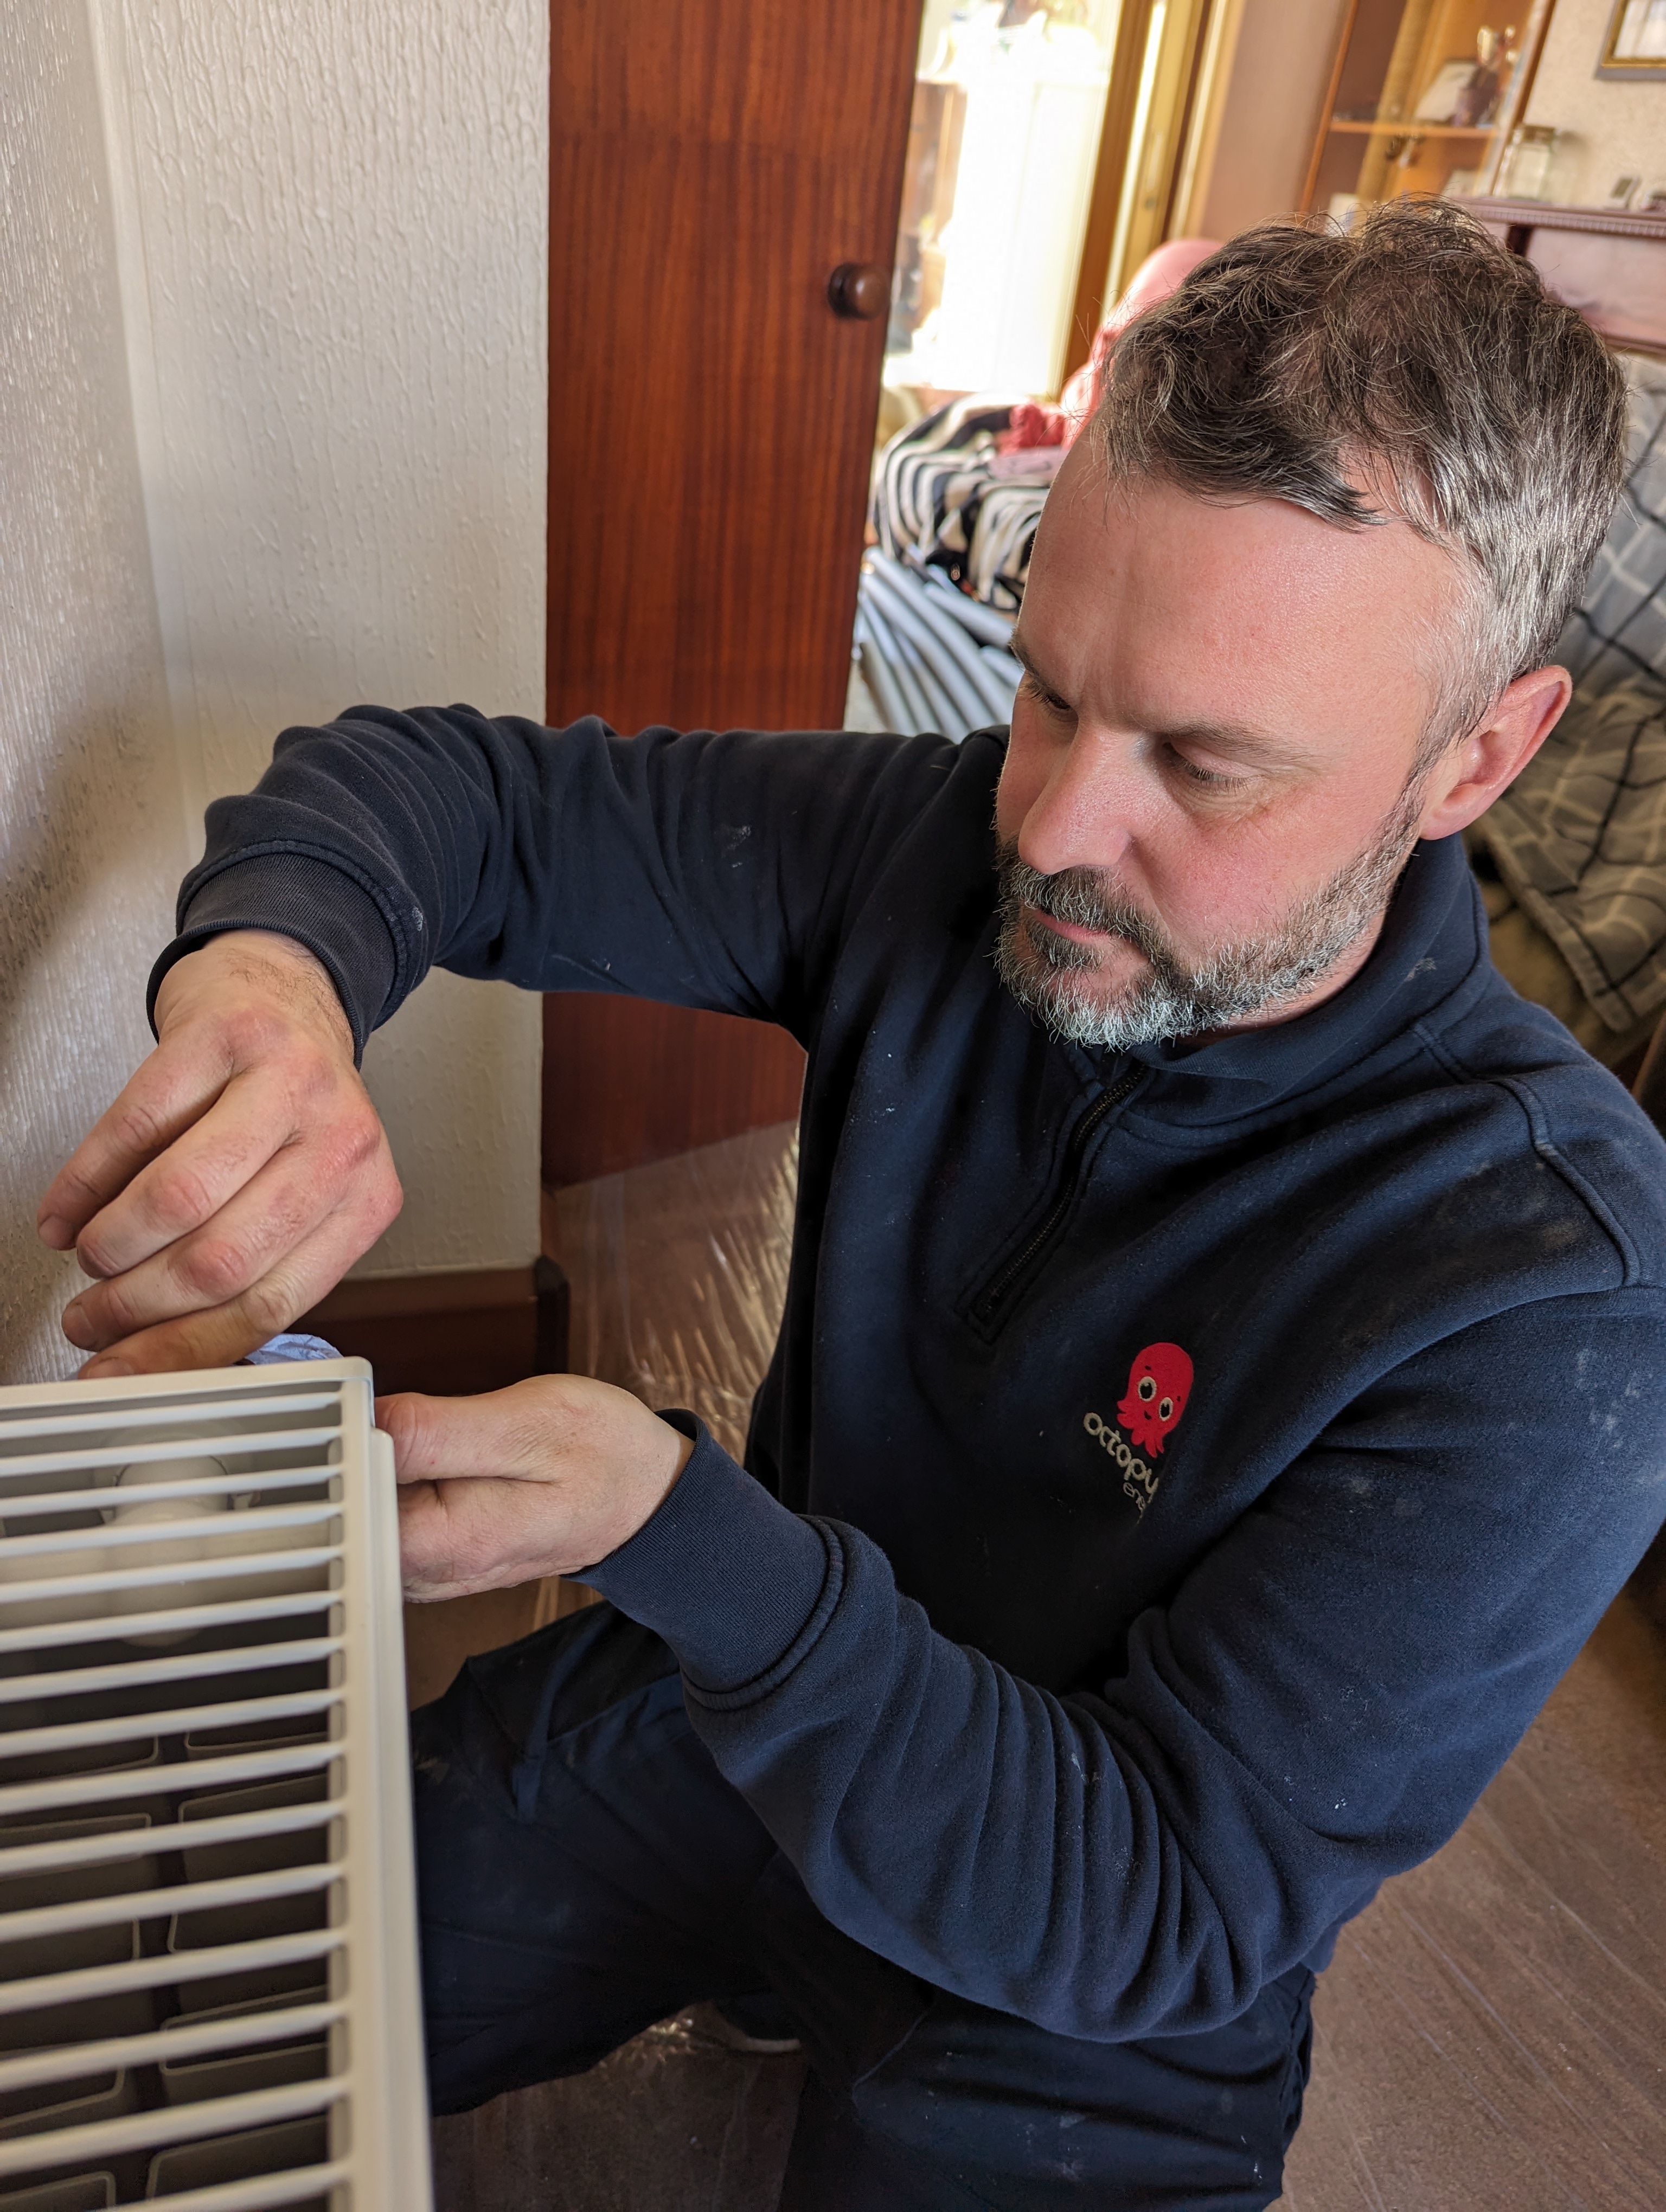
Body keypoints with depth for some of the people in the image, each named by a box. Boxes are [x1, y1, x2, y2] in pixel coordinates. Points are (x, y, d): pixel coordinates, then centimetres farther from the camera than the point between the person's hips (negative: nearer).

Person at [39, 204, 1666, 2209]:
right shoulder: (956, 844, -16)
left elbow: (1166, 1913, -25)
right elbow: (459, 785, -10)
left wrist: (671, 1524, -36)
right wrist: (273, 957, -33)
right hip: (736, 1670, 3)